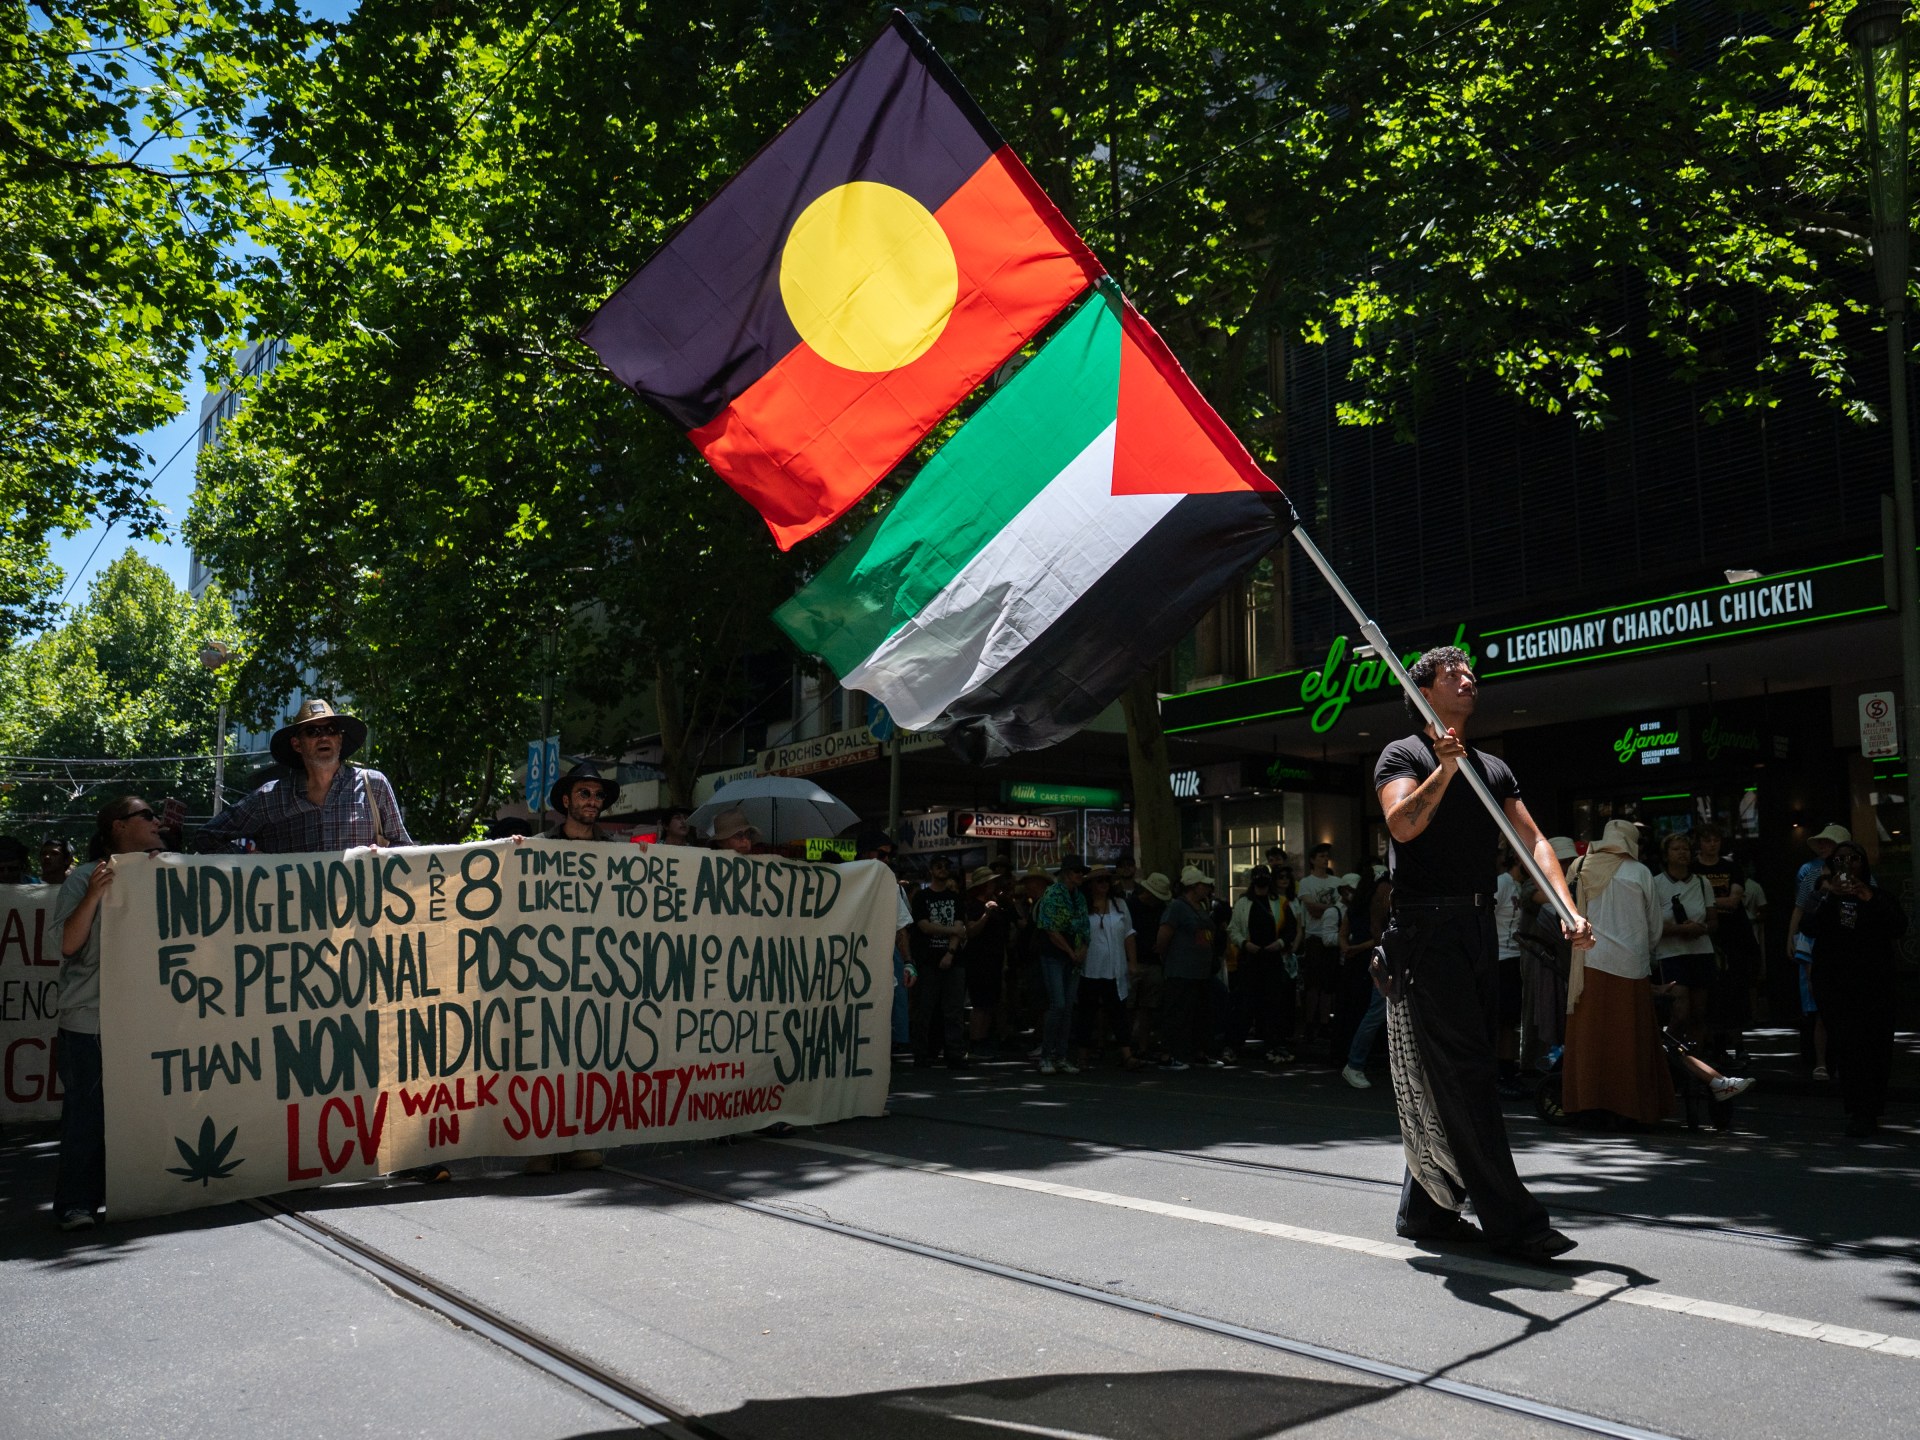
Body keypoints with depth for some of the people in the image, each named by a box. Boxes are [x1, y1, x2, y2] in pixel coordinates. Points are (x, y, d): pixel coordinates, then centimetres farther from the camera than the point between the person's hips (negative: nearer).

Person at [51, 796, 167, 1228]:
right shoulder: (83, 877, -2)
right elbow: (68, 944, -8)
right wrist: (94, 895, -20)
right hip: (90, 1019, -4)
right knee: (87, 1111, -4)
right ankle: (76, 1203, 2)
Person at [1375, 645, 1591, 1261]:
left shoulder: (1493, 769, 19)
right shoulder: (1404, 755, 1)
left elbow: (1531, 840, 8)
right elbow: (1402, 824, -17)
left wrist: (1568, 909, -5)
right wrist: (1445, 769, -28)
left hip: (1479, 931, 7)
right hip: (1426, 928, -7)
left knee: (1447, 1083, 10)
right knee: (1462, 1075, -8)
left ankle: (1424, 1210, 20)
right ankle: (1511, 1221, -7)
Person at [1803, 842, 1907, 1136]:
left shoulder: (1879, 894, 11)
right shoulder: (1822, 895, 11)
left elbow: (1899, 928, -4)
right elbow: (1808, 928, -5)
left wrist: (1871, 900, -16)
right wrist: (1829, 897, -16)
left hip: (1873, 982, 1)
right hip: (1834, 982, -1)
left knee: (1877, 1045, -2)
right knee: (1846, 1044, -11)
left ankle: (1868, 1111, 10)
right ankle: (1861, 1110, -8)